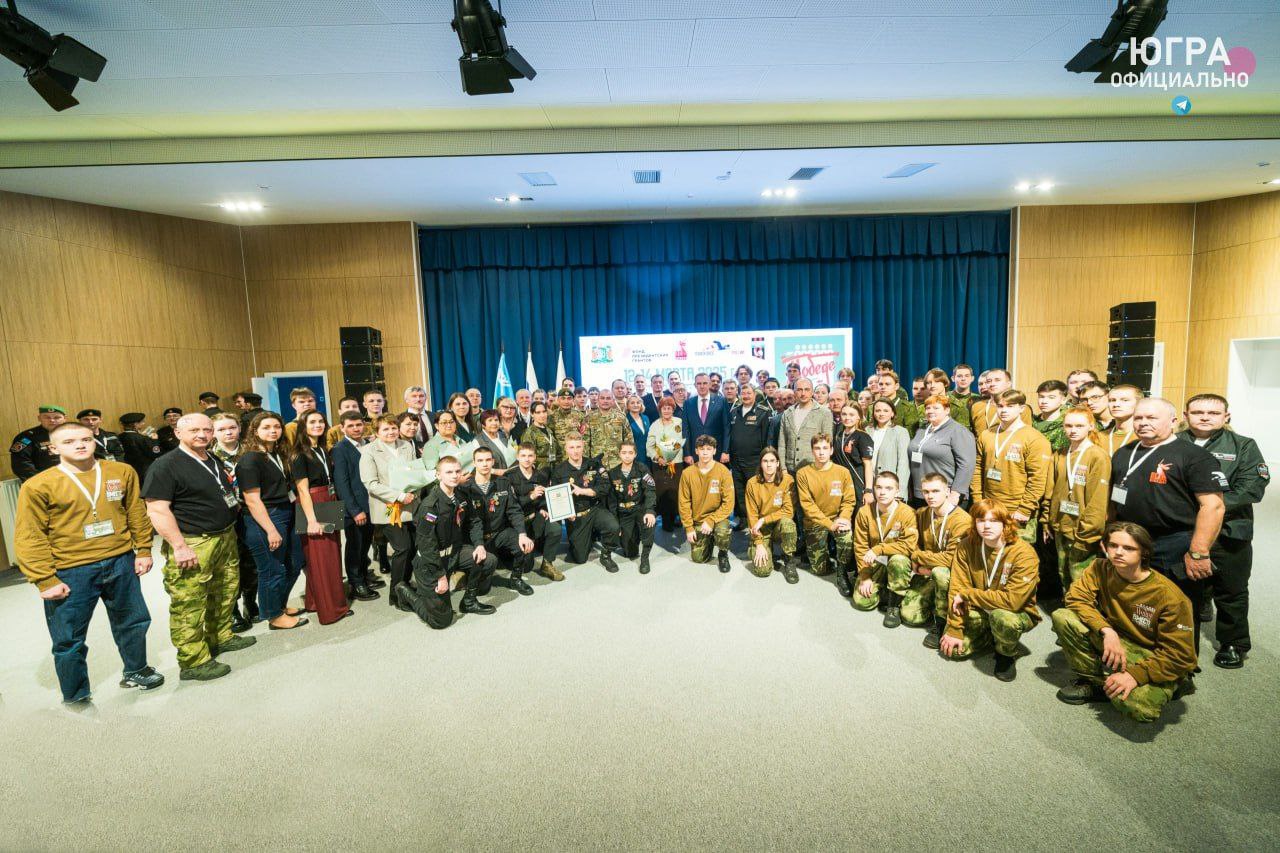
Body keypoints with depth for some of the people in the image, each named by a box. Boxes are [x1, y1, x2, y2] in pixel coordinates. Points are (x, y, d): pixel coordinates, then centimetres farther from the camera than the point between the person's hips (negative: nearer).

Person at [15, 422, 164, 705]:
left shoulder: (122, 472, -1)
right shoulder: (38, 486, -8)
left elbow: (137, 513, 7)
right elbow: (29, 538, -8)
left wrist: (144, 550, 5)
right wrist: (45, 580, -11)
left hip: (121, 563, 3)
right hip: (70, 573, -3)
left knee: (133, 622, 18)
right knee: (69, 639, 10)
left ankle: (136, 671, 41)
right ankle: (75, 698, 31)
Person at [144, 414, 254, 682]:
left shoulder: (215, 461, 13)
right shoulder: (166, 466, -12)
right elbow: (157, 510, -17)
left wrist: (233, 504, 14)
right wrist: (179, 546, -21)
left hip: (226, 539, 8)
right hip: (193, 545, -8)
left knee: (225, 594, 18)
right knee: (189, 605, -1)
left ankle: (221, 637, 35)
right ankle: (193, 662, 9)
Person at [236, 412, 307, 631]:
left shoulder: (278, 454, 10)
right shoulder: (250, 459, -15)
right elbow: (252, 500, -18)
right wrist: (271, 530, -20)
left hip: (285, 516, 9)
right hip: (264, 520, -9)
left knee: (294, 564, 18)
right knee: (272, 570, 5)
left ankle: (281, 605, 38)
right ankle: (275, 616, 23)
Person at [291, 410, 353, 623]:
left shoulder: (322, 450, 12)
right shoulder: (299, 453, -9)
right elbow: (303, 489, -15)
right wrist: (312, 520, -20)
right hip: (313, 508, -7)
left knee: (333, 556, 13)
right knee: (319, 560, 1)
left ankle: (336, 602, 26)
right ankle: (329, 609, 12)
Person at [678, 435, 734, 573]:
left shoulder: (723, 471, -14)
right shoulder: (687, 473, -10)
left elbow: (728, 503, -15)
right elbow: (684, 502, -4)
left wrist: (711, 521, -23)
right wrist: (689, 527, -7)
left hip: (718, 517, -2)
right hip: (697, 520, 2)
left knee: (722, 531, -34)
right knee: (698, 558, -5)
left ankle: (723, 554, 0)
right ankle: (709, 540, 30)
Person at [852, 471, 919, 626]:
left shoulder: (906, 513, -18)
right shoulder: (864, 512, -10)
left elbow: (909, 545, -23)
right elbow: (860, 547, -6)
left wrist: (878, 549, -31)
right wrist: (865, 576, -11)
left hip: (900, 562, -2)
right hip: (875, 564, 2)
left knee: (898, 560, -37)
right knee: (861, 601, -14)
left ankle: (894, 604, -14)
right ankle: (886, 591, 17)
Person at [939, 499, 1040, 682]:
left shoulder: (1024, 553, -24)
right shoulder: (968, 546, -12)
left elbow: (1012, 600, -32)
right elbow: (957, 590, -12)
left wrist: (967, 594, -24)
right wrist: (954, 630, -14)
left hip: (1019, 613, -4)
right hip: (980, 611, 4)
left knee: (1002, 617, -37)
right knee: (953, 648, -10)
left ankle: (1007, 653, -3)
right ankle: (993, 637, 18)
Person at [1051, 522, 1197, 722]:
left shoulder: (1169, 596, -21)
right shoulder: (1100, 569, -10)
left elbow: (1179, 655, -19)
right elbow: (1076, 598, -12)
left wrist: (1135, 674, -29)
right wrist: (1106, 630, -28)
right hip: (1114, 638, 4)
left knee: (1138, 706, -32)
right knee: (1062, 617, -20)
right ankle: (1092, 681, -2)